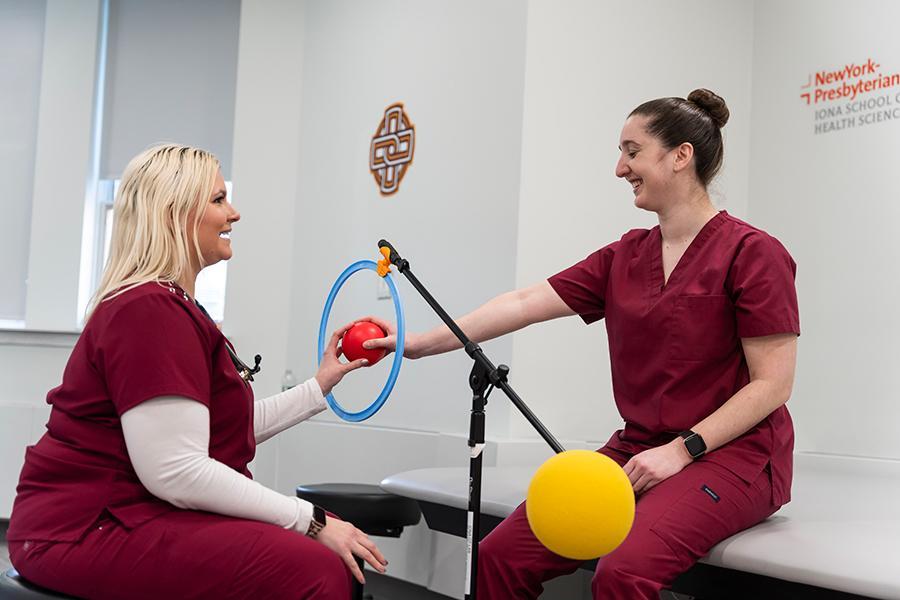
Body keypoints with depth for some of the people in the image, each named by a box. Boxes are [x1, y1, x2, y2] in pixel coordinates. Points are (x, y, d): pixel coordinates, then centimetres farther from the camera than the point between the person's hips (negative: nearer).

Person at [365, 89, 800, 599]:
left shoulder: (752, 253, -8)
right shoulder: (625, 257, 11)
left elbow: (773, 384, -10)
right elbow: (526, 304, 3)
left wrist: (681, 449, -16)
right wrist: (423, 342, -4)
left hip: (732, 454, -5)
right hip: (639, 450, 6)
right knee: (502, 554, -11)